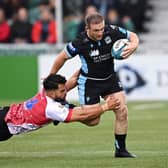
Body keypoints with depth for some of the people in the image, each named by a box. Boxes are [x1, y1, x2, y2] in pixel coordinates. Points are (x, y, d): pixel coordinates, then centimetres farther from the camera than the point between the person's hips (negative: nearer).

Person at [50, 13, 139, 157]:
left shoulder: (112, 32, -18)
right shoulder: (80, 43, -26)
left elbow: (133, 36, -2)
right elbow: (62, 57, -9)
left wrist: (133, 46, -25)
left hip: (110, 78, 4)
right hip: (89, 82, -4)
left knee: (122, 111, -8)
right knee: (93, 121, -4)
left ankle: (121, 149, 7)